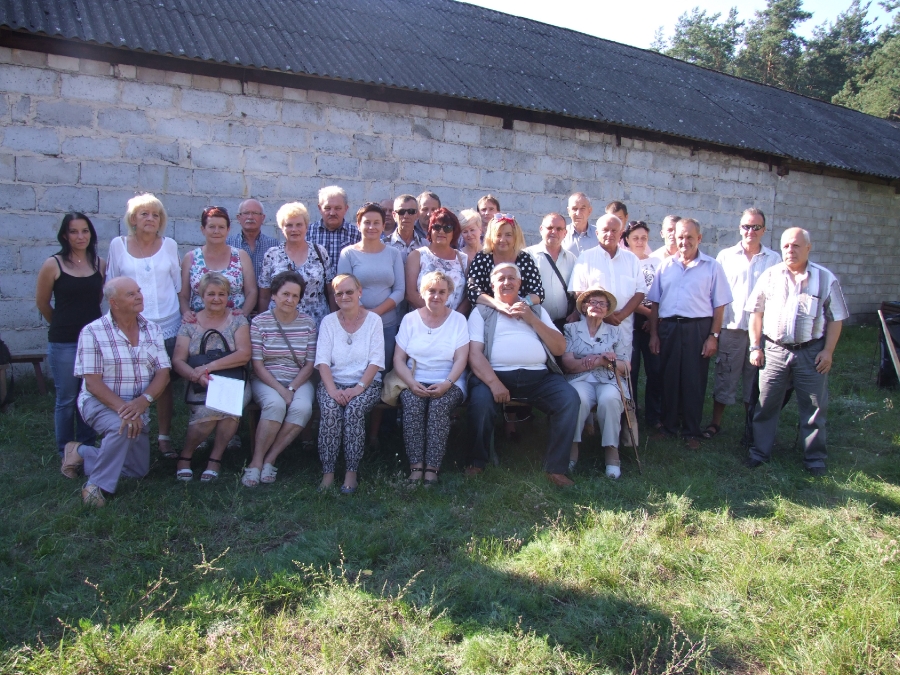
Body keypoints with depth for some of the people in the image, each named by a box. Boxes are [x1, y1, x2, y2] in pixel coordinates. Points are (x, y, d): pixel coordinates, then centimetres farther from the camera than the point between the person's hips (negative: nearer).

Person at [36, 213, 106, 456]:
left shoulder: (100, 264, 2)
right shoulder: (53, 264, -6)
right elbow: (42, 302, 5)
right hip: (63, 343, -3)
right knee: (66, 399, 5)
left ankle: (87, 447, 24)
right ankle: (65, 452, 18)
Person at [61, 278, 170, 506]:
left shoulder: (152, 330, 1)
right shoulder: (93, 332, -12)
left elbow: (163, 373, -5)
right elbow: (93, 383, -15)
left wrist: (142, 401, -24)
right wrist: (122, 408, -29)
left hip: (137, 406, 6)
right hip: (100, 402, -5)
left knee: (139, 470, 8)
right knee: (122, 427, -39)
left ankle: (81, 453, 27)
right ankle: (96, 485, -19)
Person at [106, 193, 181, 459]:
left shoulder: (169, 245, 6)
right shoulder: (118, 245, 4)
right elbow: (111, 285, 12)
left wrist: (184, 312, 10)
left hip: (167, 325, 1)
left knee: (164, 383, 4)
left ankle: (165, 437, 13)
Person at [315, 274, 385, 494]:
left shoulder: (373, 320, 3)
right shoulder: (328, 321, 8)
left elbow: (376, 360, -5)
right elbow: (322, 360, -2)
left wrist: (359, 387, -18)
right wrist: (332, 389, -18)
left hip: (366, 383, -1)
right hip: (333, 382, 1)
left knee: (354, 409, -31)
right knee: (330, 409, -29)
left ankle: (351, 473, -20)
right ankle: (327, 473, -21)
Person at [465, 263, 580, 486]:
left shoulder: (536, 310, 23)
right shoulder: (481, 312, 14)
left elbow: (560, 348, 11)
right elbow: (475, 353, -1)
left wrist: (531, 319, 1)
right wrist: (494, 383, -18)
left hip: (539, 376, 3)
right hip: (496, 374, -2)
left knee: (569, 398, -22)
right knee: (480, 400, -32)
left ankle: (556, 468, -10)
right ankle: (476, 463, -7)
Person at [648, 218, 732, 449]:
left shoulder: (712, 267, 1)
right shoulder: (665, 266, 9)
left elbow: (719, 305, -1)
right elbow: (655, 302, 10)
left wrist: (713, 336, -7)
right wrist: (654, 333, 5)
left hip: (698, 329, -2)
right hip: (668, 328, 3)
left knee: (694, 382, 4)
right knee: (668, 379, 9)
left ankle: (691, 432, 15)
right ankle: (668, 426, 22)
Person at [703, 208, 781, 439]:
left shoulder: (774, 259, 4)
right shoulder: (725, 256, 4)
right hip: (731, 327, 0)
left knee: (755, 380, 9)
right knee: (725, 377, 6)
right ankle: (716, 422, 17)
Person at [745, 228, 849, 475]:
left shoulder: (826, 279, 0)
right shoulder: (770, 276, 3)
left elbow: (836, 318, 3)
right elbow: (756, 313, 6)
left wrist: (828, 351, -4)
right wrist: (755, 346, 2)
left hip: (811, 353, -1)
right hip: (774, 351, 1)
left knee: (815, 407, 7)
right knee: (766, 405, 8)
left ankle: (815, 458, 22)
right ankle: (760, 452, 21)